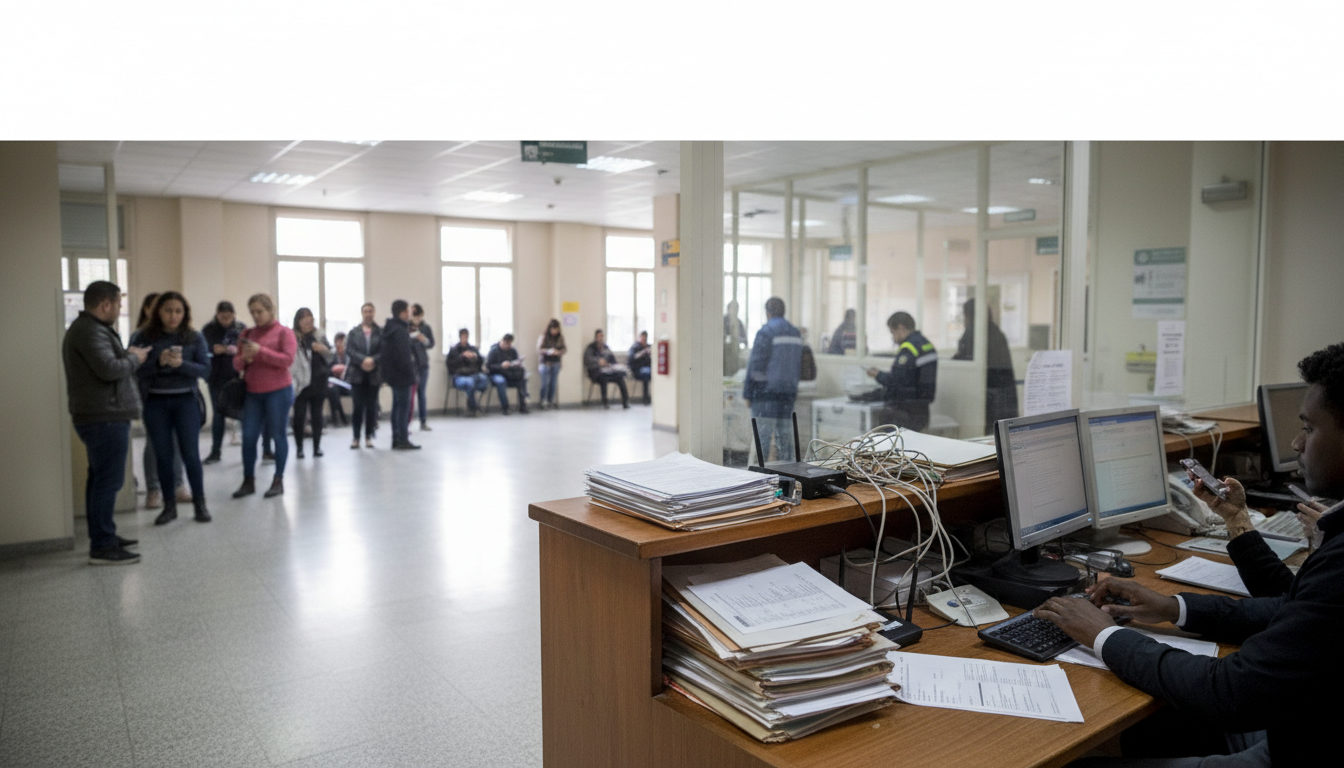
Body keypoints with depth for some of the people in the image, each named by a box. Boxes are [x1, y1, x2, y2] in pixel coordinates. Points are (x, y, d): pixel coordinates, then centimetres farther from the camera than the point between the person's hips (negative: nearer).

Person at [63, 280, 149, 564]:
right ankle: (102, 547, -5)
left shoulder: (88, 328, 17)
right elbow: (109, 369, -27)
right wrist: (134, 359, -11)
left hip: (100, 416, 11)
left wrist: (127, 355, 4)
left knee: (100, 478, 17)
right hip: (105, 417, -11)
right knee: (108, 480, -8)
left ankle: (103, 536, 27)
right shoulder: (90, 331, -17)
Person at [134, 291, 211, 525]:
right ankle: (169, 505, 18)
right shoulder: (145, 337, 0)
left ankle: (200, 503, 11)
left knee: (190, 453, -1)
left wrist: (181, 364, -21)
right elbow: (137, 371, -5)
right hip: (156, 403, 1)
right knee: (163, 455, 7)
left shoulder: (194, 337, 0)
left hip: (186, 401, -1)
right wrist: (159, 362, -22)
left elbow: (205, 369, -4)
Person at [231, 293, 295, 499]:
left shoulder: (284, 332, -1)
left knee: (277, 435, 1)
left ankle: (279, 481, 9)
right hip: (252, 392, 5)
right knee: (248, 436, 2)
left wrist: (260, 351, -19)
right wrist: (245, 358, -10)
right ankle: (248, 481, 11)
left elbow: (288, 360, -12)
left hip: (278, 391, -5)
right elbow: (237, 363, 13)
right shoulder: (247, 333, 13)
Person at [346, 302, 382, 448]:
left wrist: (373, 360, -21)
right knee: (357, 406, -2)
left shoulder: (381, 332, 4)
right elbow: (349, 350, -3)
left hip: (374, 374, 0)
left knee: (371, 406, 4)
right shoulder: (354, 332, 7)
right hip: (357, 374, 0)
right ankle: (356, 437, 5)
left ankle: (368, 437, 14)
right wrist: (363, 360, -18)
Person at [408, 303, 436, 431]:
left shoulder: (426, 328, 6)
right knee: (409, 394, -8)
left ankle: (423, 422, 15)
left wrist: (424, 340, -12)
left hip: (422, 364, 3)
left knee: (422, 393, 9)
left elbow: (431, 344, 7)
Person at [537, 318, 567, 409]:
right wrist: (548, 351, -24)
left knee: (553, 383, 6)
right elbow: (538, 349, -9)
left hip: (556, 363, 3)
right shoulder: (543, 336, -9)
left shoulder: (560, 337, 2)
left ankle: (551, 401, 15)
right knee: (545, 383, -3)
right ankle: (543, 401, 7)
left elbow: (564, 349, 7)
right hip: (545, 363, -3)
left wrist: (560, 352, -15)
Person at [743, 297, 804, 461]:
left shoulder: (765, 332, -10)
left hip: (765, 391, -7)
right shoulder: (795, 333, 13)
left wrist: (747, 394, -7)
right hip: (788, 392, 7)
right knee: (784, 434, 10)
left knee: (762, 435, -6)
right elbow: (798, 367, 16)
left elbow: (755, 366, -12)